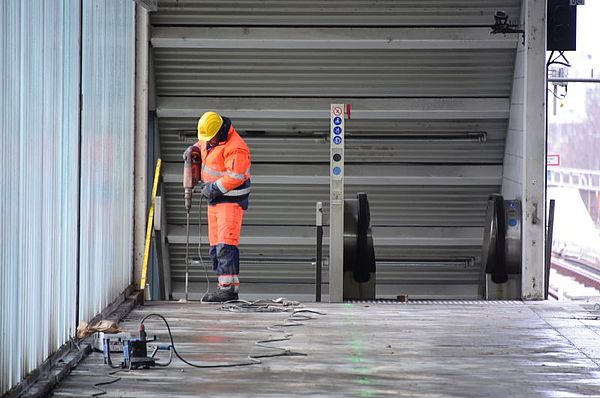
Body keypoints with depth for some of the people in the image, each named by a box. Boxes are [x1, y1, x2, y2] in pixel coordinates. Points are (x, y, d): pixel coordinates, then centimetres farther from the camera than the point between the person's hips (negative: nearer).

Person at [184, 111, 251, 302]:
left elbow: (234, 177, -27)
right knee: (216, 246, 7)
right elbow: (202, 142, 32)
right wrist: (194, 148, 12)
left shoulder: (236, 149, -22)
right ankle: (224, 287, 9)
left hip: (231, 199, -10)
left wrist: (213, 188, -20)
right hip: (215, 199, 10)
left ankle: (229, 288, -22)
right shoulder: (211, 137, 8)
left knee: (226, 243, -18)